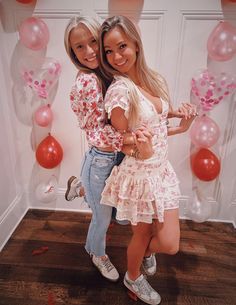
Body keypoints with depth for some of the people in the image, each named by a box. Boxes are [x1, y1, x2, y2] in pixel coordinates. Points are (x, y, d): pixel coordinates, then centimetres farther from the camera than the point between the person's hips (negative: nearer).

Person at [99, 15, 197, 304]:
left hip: (162, 170, 6)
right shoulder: (119, 91, -20)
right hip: (139, 175, -5)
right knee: (142, 235, 17)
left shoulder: (155, 80, 1)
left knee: (170, 244, 10)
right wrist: (178, 129, -9)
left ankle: (146, 251, 49)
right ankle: (133, 277, 51)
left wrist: (177, 113, -5)